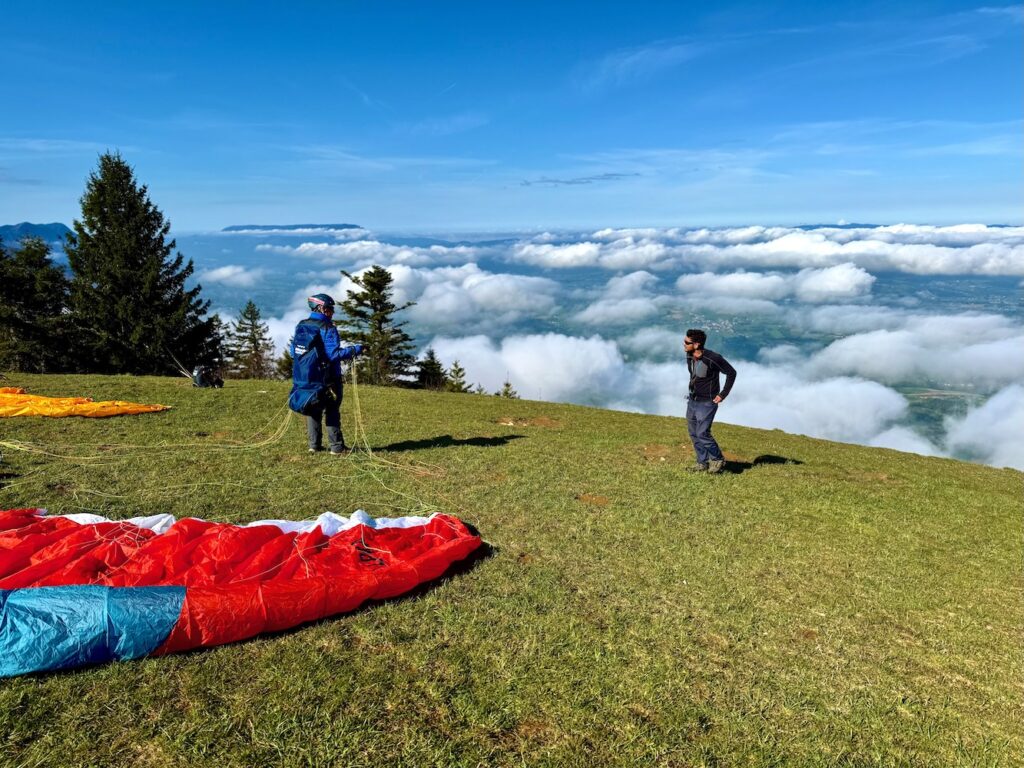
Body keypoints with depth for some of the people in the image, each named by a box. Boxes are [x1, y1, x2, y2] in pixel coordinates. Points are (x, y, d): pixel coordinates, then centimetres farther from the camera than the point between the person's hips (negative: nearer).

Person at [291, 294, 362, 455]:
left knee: (312, 410, 14)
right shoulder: (327, 328, -16)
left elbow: (293, 352, 9)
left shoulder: (300, 327, 5)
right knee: (332, 411, 2)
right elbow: (333, 354, -23)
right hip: (328, 378, -6)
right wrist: (354, 349, -16)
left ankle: (314, 445, 15)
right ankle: (336, 446, 4)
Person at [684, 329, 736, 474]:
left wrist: (723, 394, -12)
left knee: (702, 434, -9)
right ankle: (703, 463, 24)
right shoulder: (689, 356, -3)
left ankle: (718, 459, 13)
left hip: (707, 402, -7)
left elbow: (731, 373, -12)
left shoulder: (713, 358, -24)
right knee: (694, 434, 11)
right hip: (692, 400, 7)